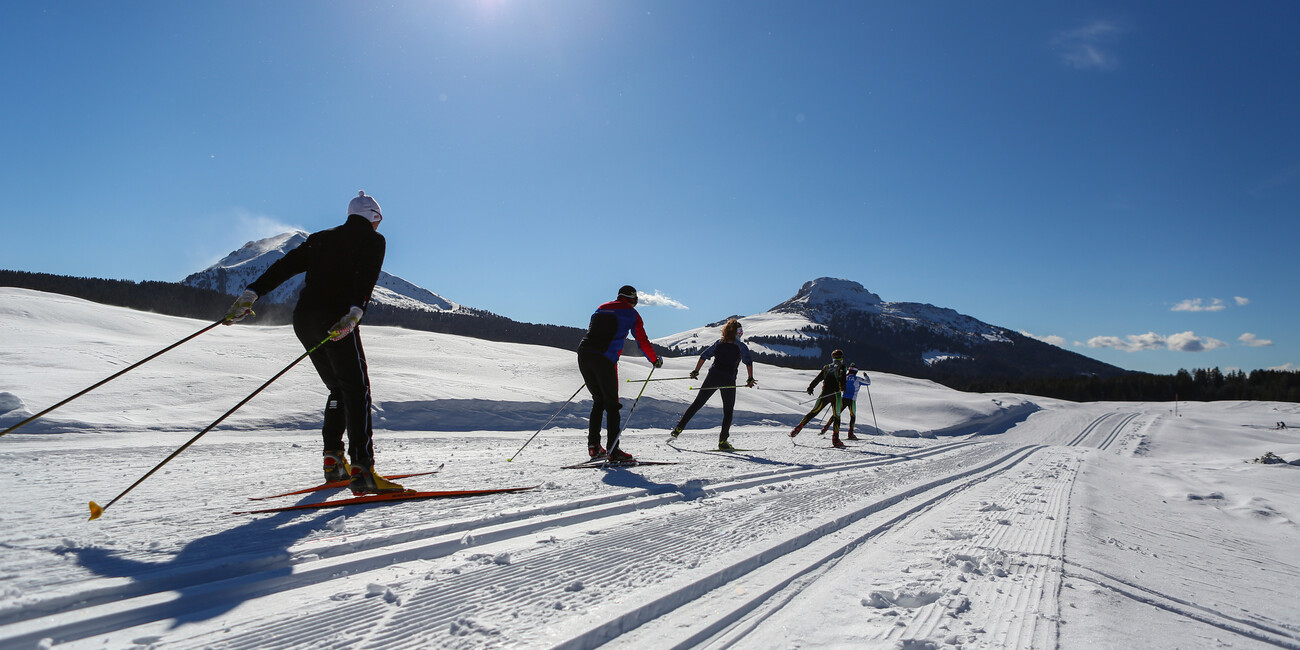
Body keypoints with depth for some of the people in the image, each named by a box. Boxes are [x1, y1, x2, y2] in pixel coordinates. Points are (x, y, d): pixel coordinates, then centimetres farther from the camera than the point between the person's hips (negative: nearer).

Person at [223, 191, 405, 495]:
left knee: (339, 389, 18)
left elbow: (283, 266, 16)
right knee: (357, 390, -8)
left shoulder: (321, 239, 26)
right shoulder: (373, 239, 9)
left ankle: (333, 460, 14)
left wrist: (251, 293, 11)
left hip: (303, 318, 7)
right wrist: (355, 312, -25)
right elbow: (366, 278, -11)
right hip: (334, 318, -7)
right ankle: (361, 469, -19)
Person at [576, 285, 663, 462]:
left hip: (583, 353, 6)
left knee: (598, 400, 19)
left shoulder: (601, 308, 27)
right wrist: (655, 360, 23)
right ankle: (613, 451, -3)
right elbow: (642, 341, 9)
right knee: (611, 404, 1)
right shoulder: (631, 313, 10)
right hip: (604, 359, -6)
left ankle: (593, 445, 15)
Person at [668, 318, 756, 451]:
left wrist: (696, 371, 13)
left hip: (713, 376, 3)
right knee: (728, 411, 9)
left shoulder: (719, 343, 11)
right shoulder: (741, 346, 1)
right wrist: (750, 379, -5)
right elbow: (748, 362, -9)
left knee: (697, 403, 11)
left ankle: (679, 427, 4)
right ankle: (722, 441, 4)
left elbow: (704, 355, 9)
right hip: (728, 380, -3)